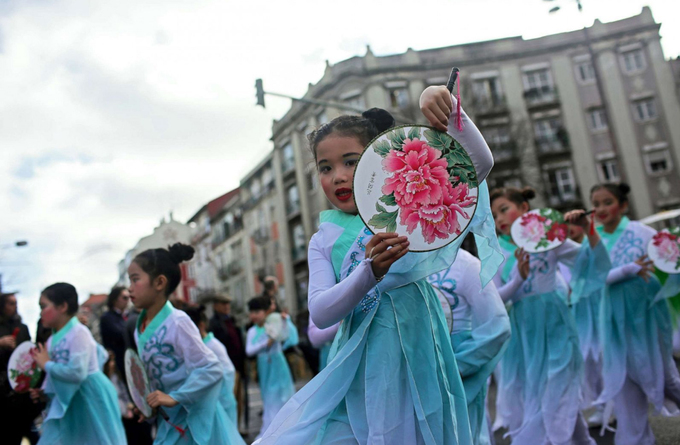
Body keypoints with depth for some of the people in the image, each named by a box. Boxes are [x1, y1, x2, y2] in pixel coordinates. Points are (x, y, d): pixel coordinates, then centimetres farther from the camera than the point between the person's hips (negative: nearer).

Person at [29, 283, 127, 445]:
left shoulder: (79, 333, -18)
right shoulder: (53, 340, 7)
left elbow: (76, 373, -28)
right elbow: (57, 378, 17)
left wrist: (47, 364, -17)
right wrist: (44, 393, 0)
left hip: (91, 400, -8)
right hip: (68, 403, 8)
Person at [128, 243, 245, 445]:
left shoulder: (177, 322, -19)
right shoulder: (140, 329, 4)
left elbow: (212, 369, -21)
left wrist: (175, 397, -23)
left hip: (195, 418, -7)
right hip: (170, 421, 8)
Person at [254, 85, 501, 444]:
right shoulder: (324, 241, 5)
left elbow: (480, 162, -9)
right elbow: (319, 313, -9)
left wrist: (448, 109, -24)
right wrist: (371, 272, -25)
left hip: (413, 370, -2)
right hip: (359, 375, 3)